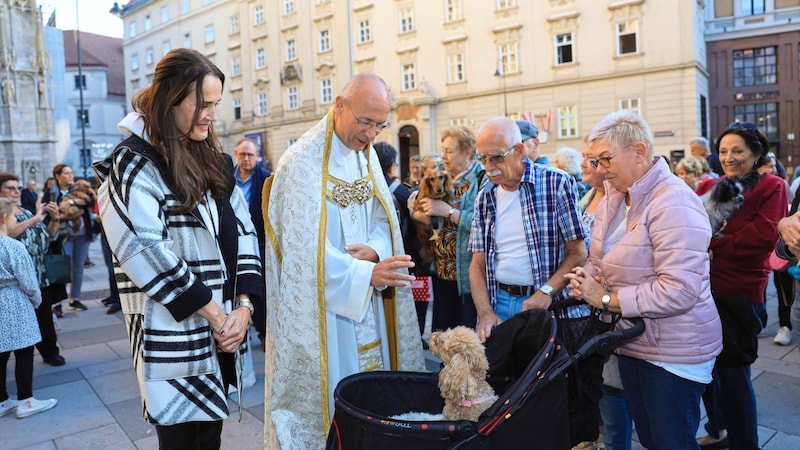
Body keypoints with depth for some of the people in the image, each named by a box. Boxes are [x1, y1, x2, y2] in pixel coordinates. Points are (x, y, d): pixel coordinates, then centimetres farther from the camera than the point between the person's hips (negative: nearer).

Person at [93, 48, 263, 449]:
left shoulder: (214, 160, 11)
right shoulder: (132, 164, -9)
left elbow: (243, 232, 6)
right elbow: (147, 255, -18)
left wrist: (243, 306, -6)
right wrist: (214, 313, -14)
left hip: (224, 324, 6)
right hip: (174, 331, -6)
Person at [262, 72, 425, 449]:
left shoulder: (368, 156, 7)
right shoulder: (302, 163, -16)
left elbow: (383, 220, 9)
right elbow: (306, 249, -21)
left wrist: (374, 251, -13)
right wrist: (367, 274, -27)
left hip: (365, 302, 7)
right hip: (319, 309, -6)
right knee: (327, 391, 5)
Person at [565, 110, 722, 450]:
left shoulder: (673, 203, -22)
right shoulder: (614, 195, 5)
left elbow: (679, 291, -30)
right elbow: (601, 257, 15)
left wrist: (606, 299, -22)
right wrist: (587, 278, -8)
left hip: (673, 352, -8)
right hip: (632, 343, 8)